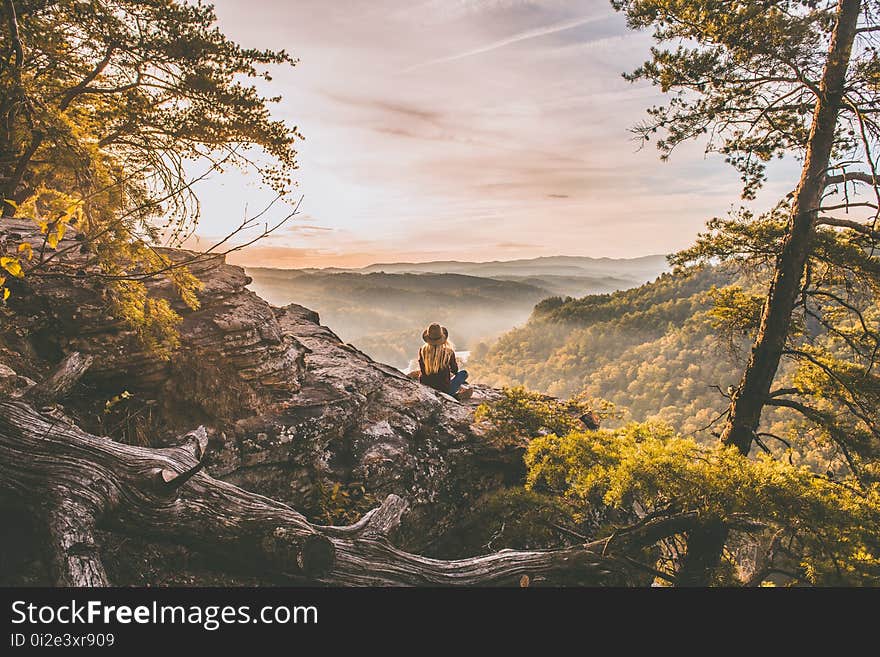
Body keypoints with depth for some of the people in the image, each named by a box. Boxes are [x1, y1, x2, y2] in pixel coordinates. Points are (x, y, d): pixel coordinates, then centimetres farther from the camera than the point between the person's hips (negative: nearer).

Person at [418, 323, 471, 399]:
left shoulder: (422, 350, -10)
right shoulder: (448, 352, -16)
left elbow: (422, 371, 4)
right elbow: (455, 370, 2)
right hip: (444, 389, -4)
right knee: (464, 373, 20)